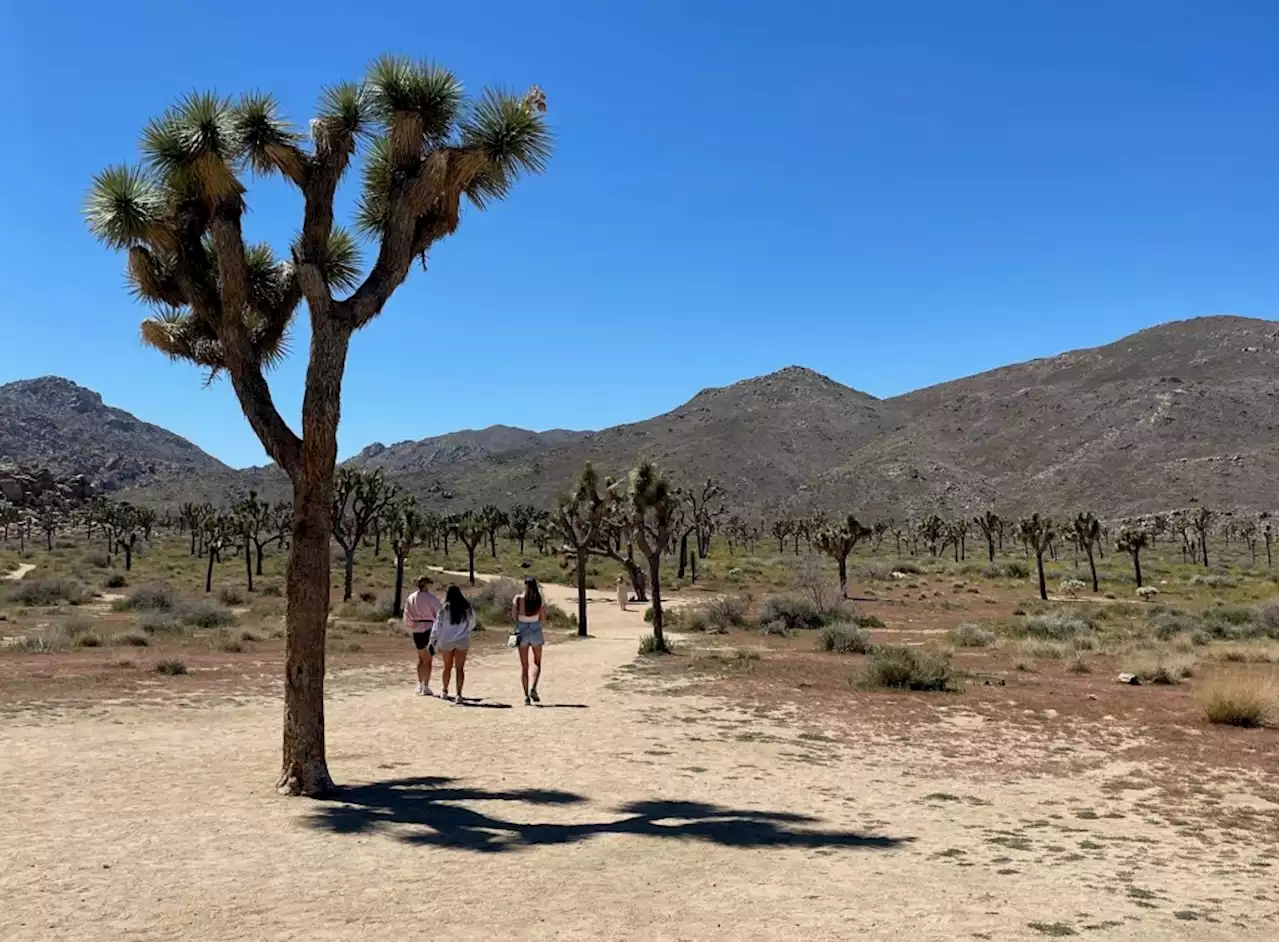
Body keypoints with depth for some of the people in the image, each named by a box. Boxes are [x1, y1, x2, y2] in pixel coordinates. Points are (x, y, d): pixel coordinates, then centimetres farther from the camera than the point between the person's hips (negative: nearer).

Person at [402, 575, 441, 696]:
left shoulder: (410, 598, 3)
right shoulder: (432, 599, -11)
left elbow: (407, 617, 8)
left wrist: (410, 631, 19)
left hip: (416, 630, 5)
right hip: (429, 630, -4)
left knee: (421, 658, 21)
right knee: (428, 659, 4)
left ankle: (420, 684, 24)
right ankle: (425, 687, 5)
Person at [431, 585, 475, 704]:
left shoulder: (445, 608, -8)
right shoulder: (467, 607, 0)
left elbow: (438, 625, -6)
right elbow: (472, 623, 10)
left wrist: (433, 640, 2)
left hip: (446, 641, -1)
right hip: (463, 641, 1)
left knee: (447, 667, 17)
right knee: (460, 668, 1)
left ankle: (445, 692, 31)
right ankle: (458, 695, -11)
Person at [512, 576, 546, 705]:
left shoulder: (518, 598, -8)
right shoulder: (539, 599, -7)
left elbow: (514, 616, 0)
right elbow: (542, 617, 3)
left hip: (522, 630, 0)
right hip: (535, 629, 0)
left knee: (524, 665, 8)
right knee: (537, 662, 17)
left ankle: (526, 696, 3)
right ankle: (533, 688, -5)